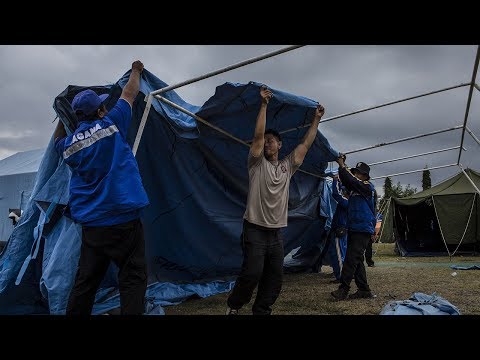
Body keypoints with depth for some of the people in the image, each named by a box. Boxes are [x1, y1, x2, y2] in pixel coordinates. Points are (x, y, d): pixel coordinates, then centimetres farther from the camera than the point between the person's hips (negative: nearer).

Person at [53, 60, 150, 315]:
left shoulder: (69, 144, 7)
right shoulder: (111, 124, -5)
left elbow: (58, 140, 34)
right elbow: (129, 93, 12)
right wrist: (136, 71, 28)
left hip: (90, 225, 6)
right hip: (123, 219, -5)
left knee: (85, 282, 14)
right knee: (132, 278, -1)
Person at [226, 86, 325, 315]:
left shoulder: (287, 166, 13)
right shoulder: (257, 163, 2)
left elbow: (306, 144, 12)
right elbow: (258, 135, -9)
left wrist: (316, 119, 11)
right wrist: (264, 104, -12)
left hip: (276, 232, 5)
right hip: (255, 230, -5)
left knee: (274, 278, 6)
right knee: (252, 273, -11)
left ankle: (261, 312, 21)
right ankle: (233, 306, 13)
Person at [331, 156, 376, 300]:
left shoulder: (368, 187, -6)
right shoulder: (354, 189, 18)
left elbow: (352, 180, -19)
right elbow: (345, 180, 8)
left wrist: (342, 166, -12)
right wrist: (341, 166, -2)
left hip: (363, 230, -9)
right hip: (353, 229, 9)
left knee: (352, 258, -13)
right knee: (356, 260, 9)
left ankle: (343, 288, -13)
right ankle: (364, 290, 14)